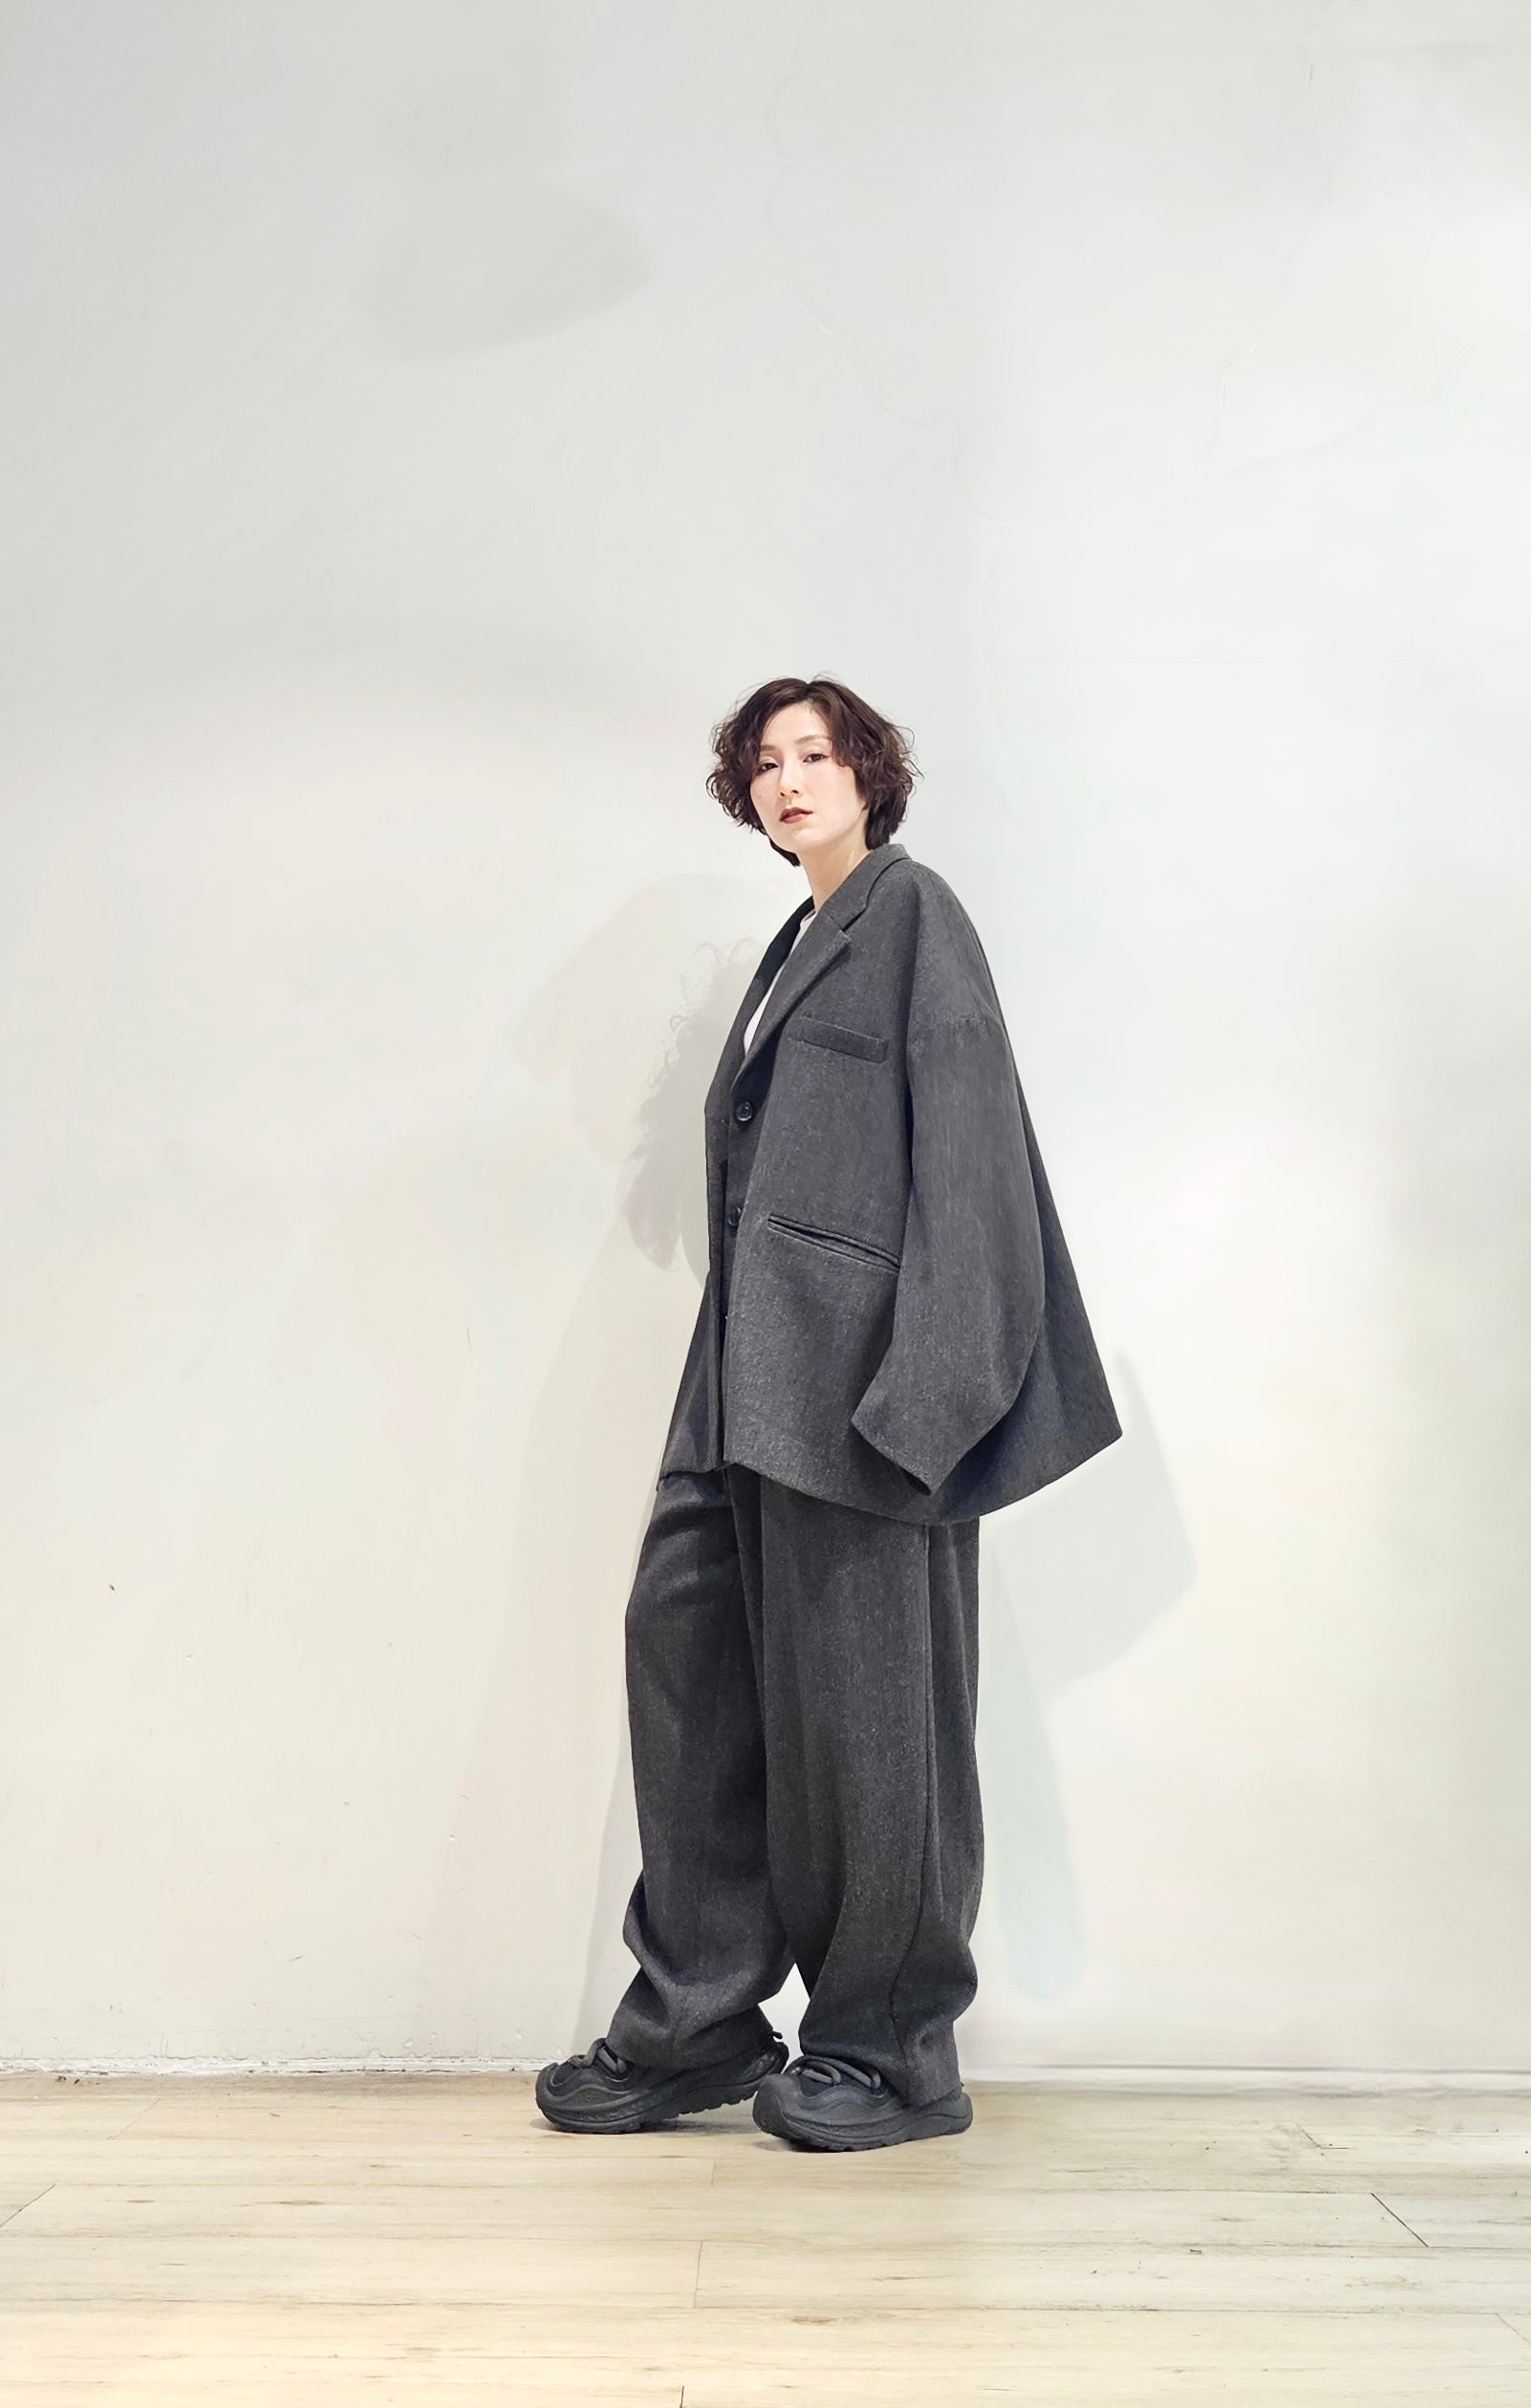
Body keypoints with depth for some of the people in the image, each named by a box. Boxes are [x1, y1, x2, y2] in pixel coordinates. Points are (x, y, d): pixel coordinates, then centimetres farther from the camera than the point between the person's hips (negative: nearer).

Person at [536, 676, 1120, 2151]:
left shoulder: (911, 910, 0)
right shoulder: (798, 944, 23)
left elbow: (962, 1144, -11)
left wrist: (921, 1377, -20)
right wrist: (736, 1373, 13)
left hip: (859, 1364, -8)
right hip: (759, 1372, 8)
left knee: (858, 1686, -1)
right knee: (686, 1635, 4)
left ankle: (891, 2054, 14)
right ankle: (696, 2022, 15)